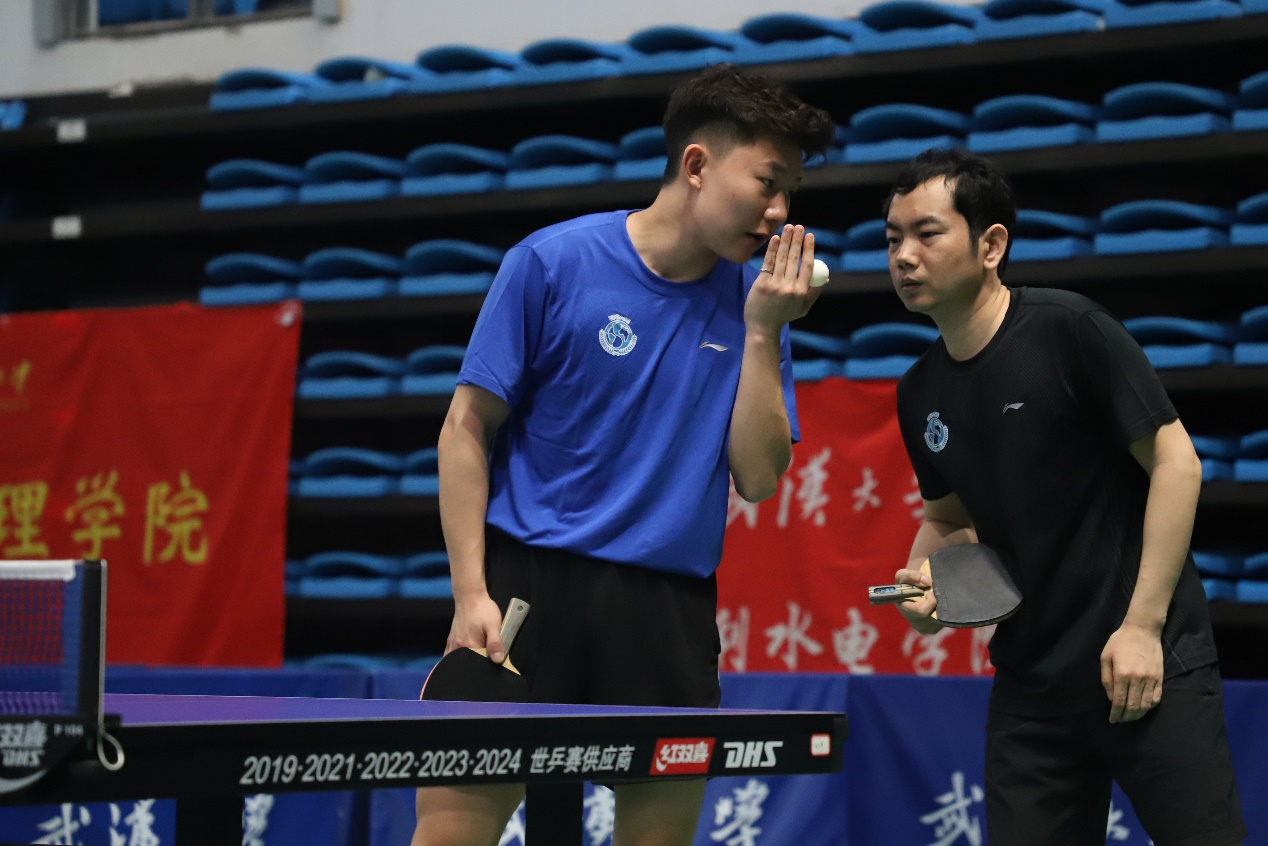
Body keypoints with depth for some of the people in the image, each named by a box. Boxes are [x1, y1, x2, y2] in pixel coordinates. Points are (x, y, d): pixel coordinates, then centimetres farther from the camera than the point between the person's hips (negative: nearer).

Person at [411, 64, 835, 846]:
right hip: (529, 583, -3)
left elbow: (757, 478, 2)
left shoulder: (754, 303, 8)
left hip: (670, 611, 3)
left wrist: (761, 331, -6)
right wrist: (472, 593, -9)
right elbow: (468, 430, -1)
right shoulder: (552, 263, -3)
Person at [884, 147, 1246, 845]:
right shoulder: (919, 394, 8)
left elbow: (1175, 462, -11)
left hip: (1147, 668, -6)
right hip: (1029, 690, 6)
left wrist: (1142, 625, -15)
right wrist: (922, 577, 0)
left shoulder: (1069, 330, -12)